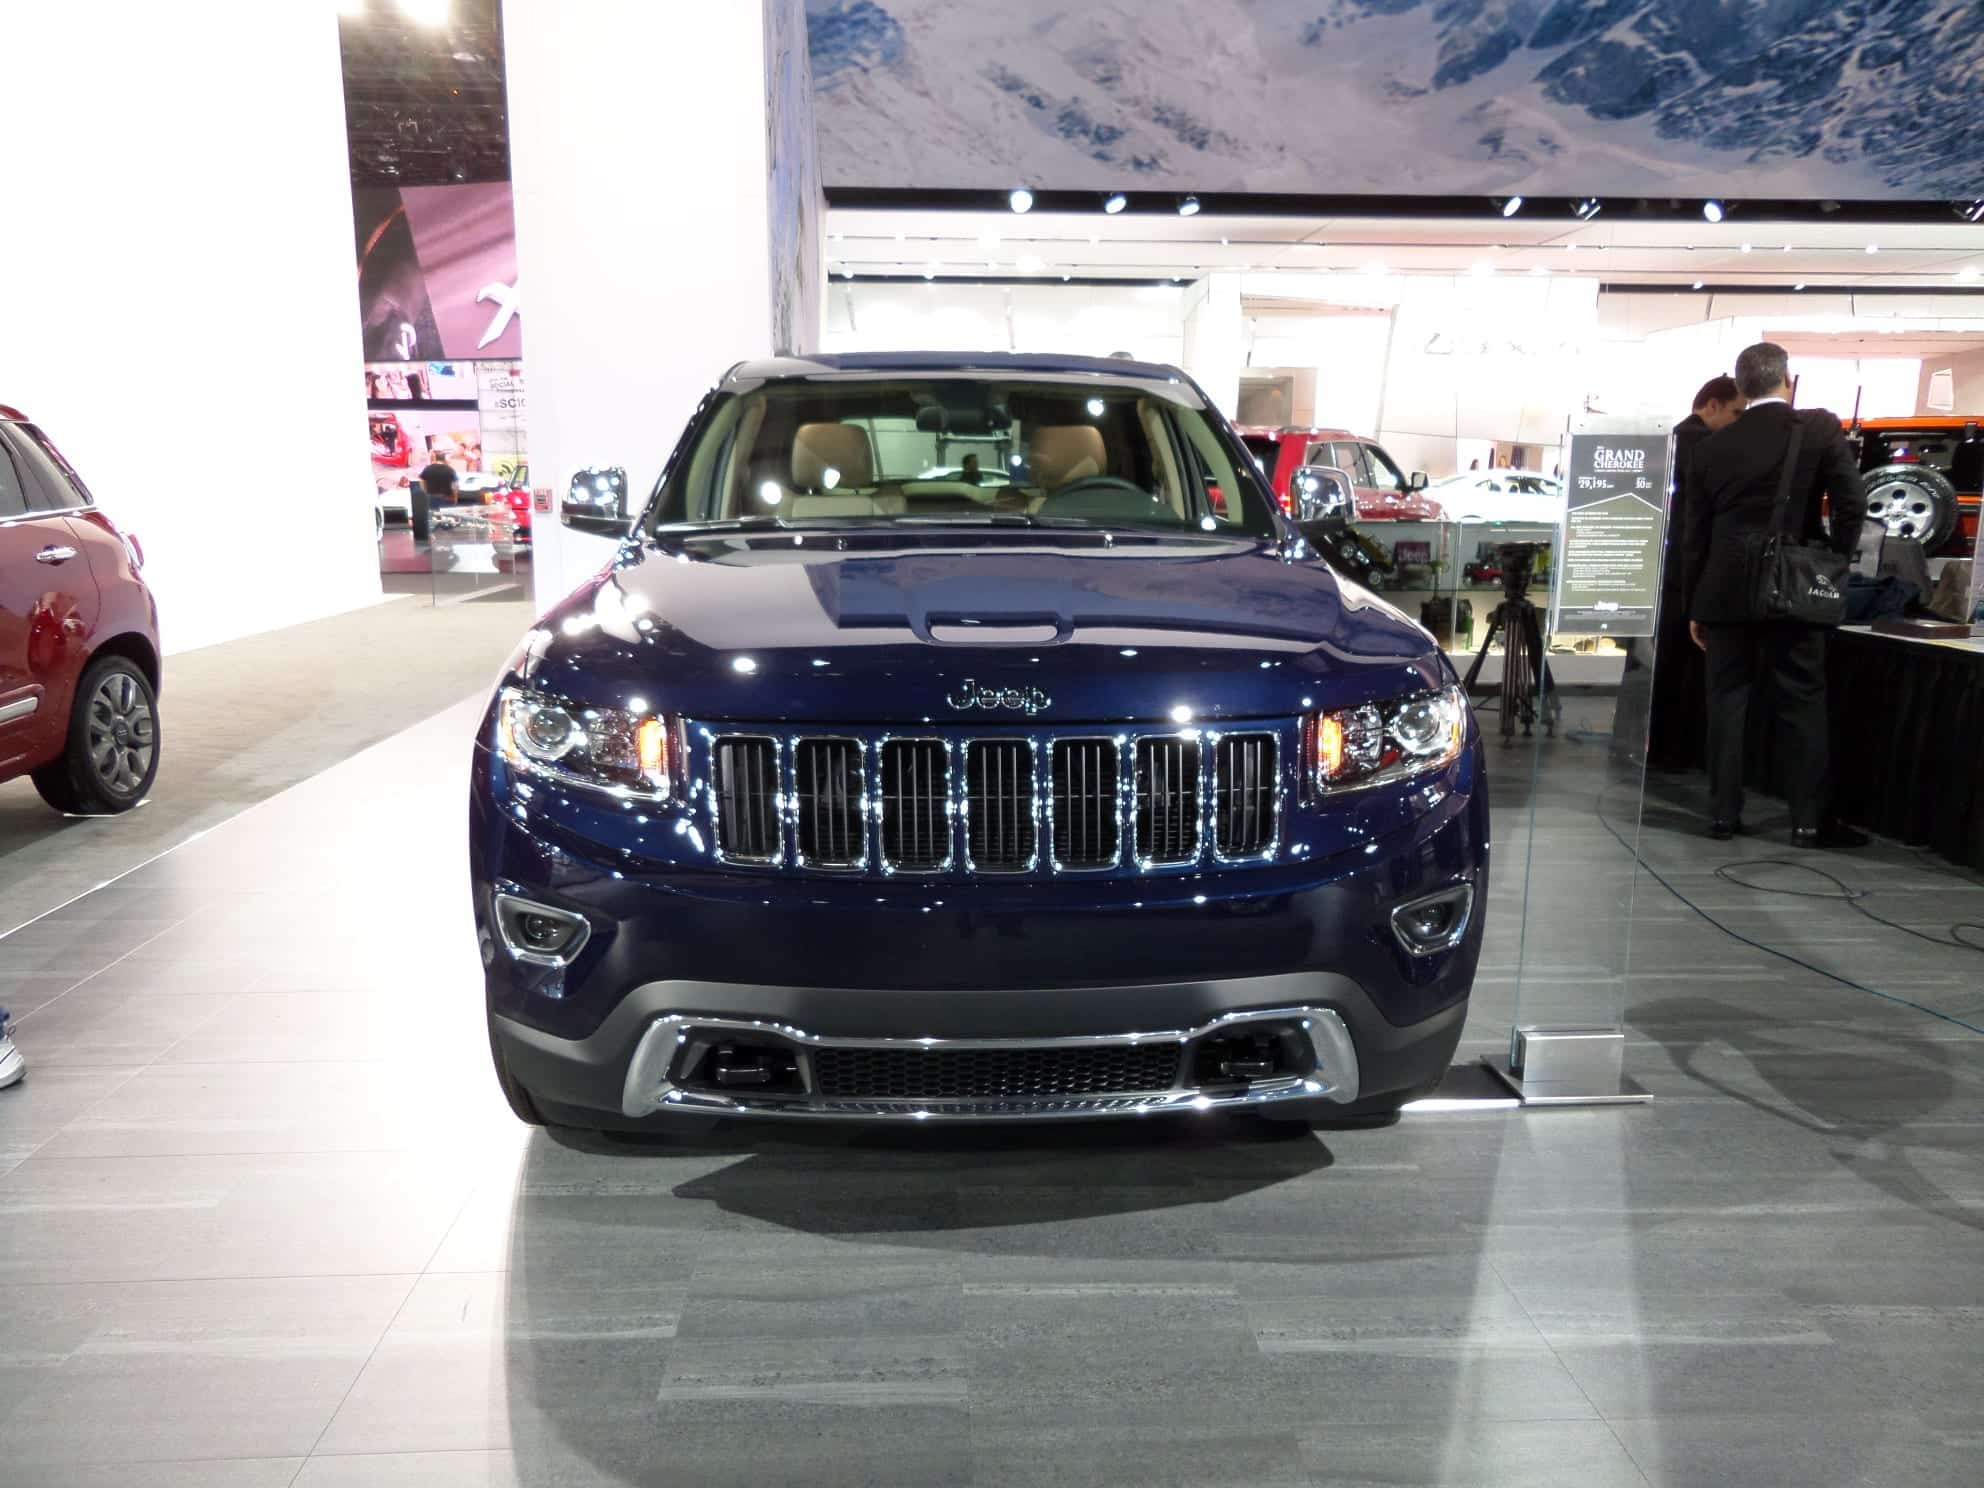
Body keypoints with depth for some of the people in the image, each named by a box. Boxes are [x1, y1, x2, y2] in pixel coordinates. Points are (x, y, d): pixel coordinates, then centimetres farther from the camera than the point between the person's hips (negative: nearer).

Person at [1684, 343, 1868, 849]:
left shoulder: (1710, 448, 4)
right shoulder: (1820, 428, -3)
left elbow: (1695, 536, 6)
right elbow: (1852, 503, -8)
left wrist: (1695, 608, 13)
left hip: (1726, 593, 2)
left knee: (1726, 702, 7)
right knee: (1802, 704, 5)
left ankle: (1723, 814, 10)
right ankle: (1808, 820, 7)